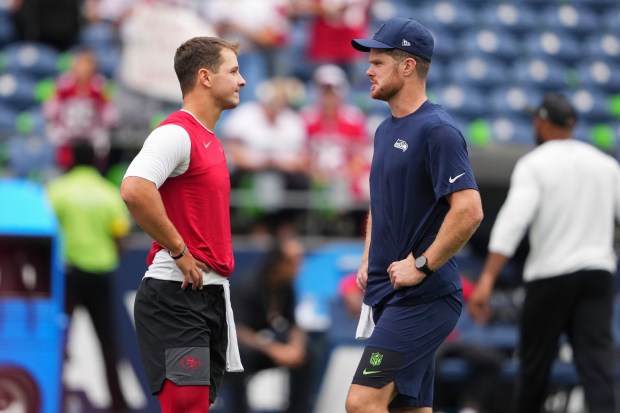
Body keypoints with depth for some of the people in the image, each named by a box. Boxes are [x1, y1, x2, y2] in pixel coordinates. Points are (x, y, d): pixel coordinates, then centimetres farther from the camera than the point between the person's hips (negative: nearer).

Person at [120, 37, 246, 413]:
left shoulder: (209, 140, 18)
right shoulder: (177, 134, -13)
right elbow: (134, 190, -29)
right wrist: (179, 251, -20)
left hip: (211, 294, 10)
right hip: (177, 296, -10)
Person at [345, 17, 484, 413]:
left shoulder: (437, 130, -14)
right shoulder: (386, 130, 15)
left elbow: (469, 211, -23)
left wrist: (422, 266, -19)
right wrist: (368, 262, 14)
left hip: (423, 298, -9)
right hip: (387, 293, 9)